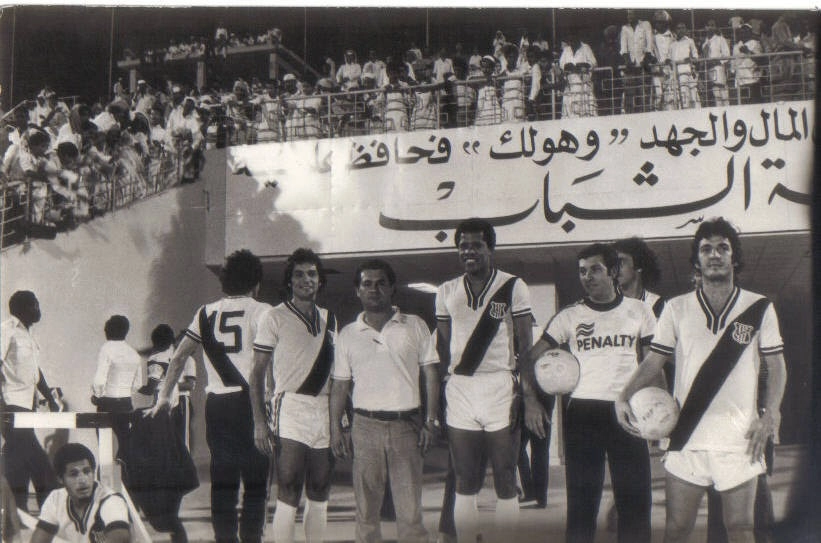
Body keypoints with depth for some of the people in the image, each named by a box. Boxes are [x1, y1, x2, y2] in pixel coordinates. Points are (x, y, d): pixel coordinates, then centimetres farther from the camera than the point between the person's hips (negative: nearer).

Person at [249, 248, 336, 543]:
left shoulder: (330, 320, 15)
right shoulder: (274, 318, -1)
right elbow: (258, 373, -3)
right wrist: (259, 422, -11)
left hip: (325, 414, 5)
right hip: (290, 412, -5)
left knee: (319, 496, 8)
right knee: (288, 497, -9)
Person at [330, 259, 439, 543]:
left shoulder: (415, 326, 6)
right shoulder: (348, 334, 10)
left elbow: (431, 375, 6)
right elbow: (340, 385, 12)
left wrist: (431, 421, -2)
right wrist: (336, 428, 4)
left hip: (406, 425, -1)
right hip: (365, 426, 1)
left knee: (410, 506, -3)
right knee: (365, 506, 4)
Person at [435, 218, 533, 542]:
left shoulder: (512, 287, 1)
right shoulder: (447, 292, 12)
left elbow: (526, 345, 0)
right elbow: (441, 349, 14)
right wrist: (437, 400, 8)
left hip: (500, 387, -3)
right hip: (459, 390, 3)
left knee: (505, 481, 0)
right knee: (465, 483, 6)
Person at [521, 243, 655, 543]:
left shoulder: (638, 311, 6)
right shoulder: (570, 316, 4)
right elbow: (531, 358, 5)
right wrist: (530, 399, -10)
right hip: (582, 413, 0)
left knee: (635, 500, 2)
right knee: (582, 500, 4)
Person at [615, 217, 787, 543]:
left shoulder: (759, 308, 5)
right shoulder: (676, 309, 7)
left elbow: (776, 366, 8)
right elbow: (654, 361, 7)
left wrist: (769, 414, -6)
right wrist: (624, 398, -8)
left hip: (739, 439, -1)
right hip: (687, 438, 1)